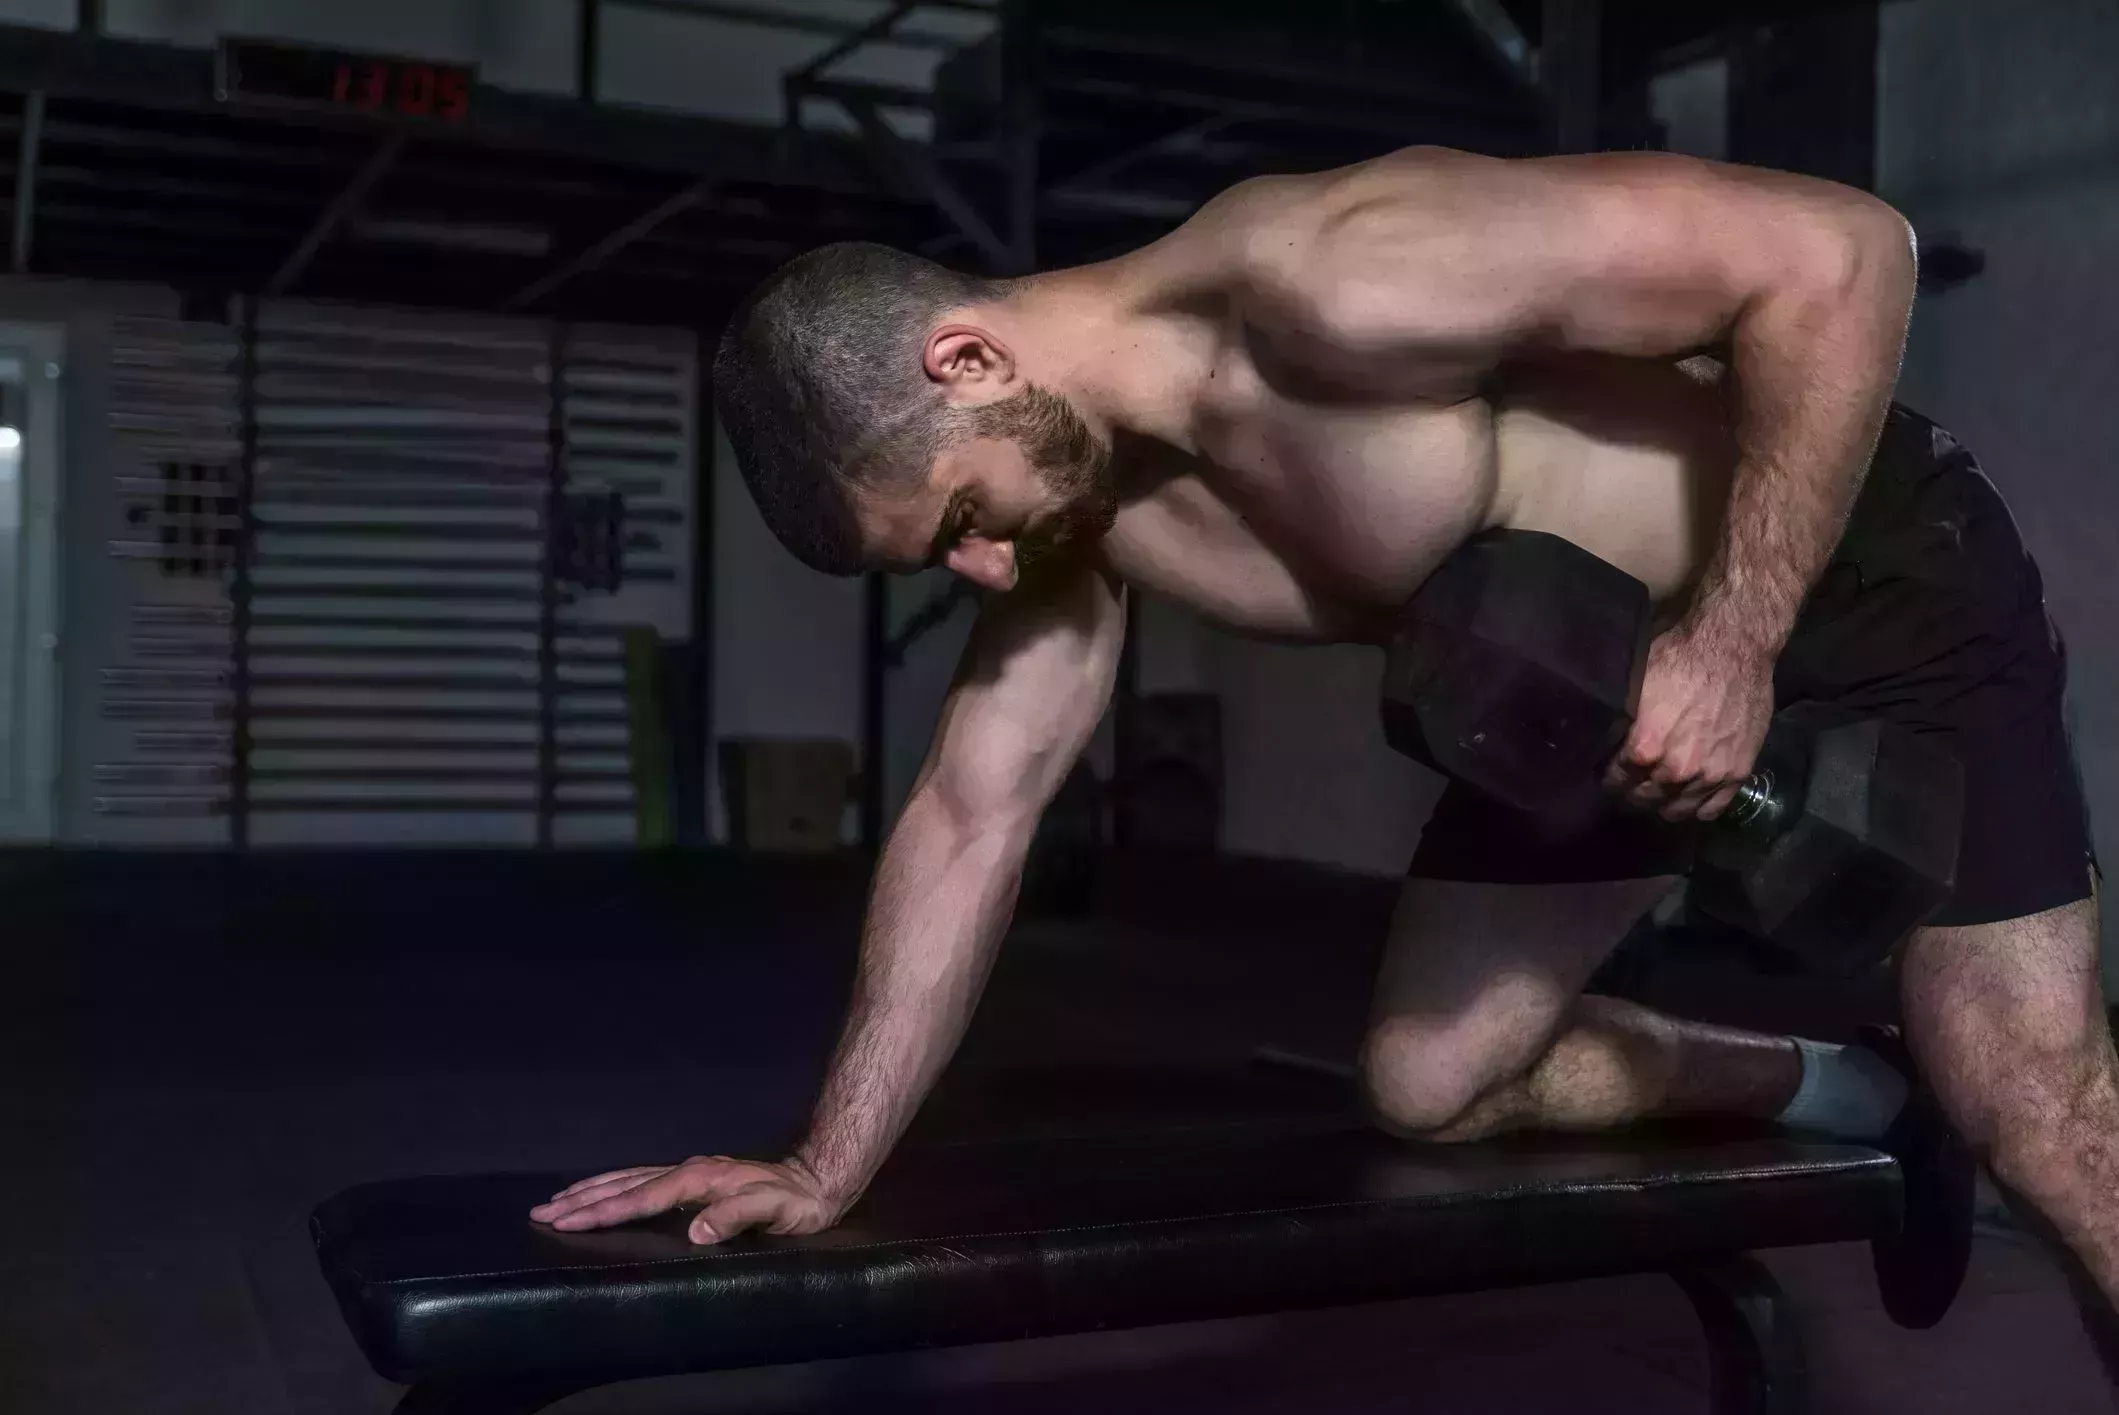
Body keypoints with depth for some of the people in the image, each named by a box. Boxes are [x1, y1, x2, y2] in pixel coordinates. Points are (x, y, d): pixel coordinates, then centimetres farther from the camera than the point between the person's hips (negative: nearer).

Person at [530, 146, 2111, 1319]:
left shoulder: (1318, 279, -35)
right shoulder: (1071, 497, -10)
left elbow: (1838, 249, -32)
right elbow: (969, 819, -4)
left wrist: (1732, 645, -31)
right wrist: (826, 1172, -5)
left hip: (1867, 572, -7)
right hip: (1601, 664, 7)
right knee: (1430, 1089, 8)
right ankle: (1829, 1094, 27)